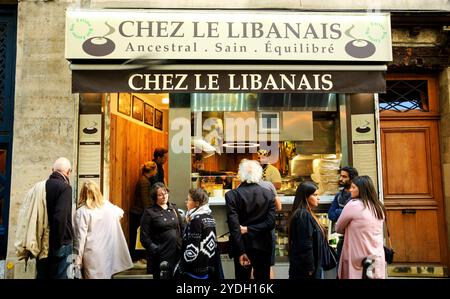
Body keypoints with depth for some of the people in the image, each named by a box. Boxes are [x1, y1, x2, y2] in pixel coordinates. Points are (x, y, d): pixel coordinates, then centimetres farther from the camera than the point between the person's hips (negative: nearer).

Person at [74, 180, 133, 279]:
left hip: (93, 255, -4)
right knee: (106, 275, 17)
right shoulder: (108, 205, 3)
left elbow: (80, 238, -13)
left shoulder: (82, 212, -11)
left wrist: (77, 263, -6)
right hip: (109, 253, 4)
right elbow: (120, 213, 24)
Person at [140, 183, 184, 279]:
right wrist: (155, 249, -14)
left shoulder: (173, 209, 10)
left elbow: (182, 228, 14)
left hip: (177, 253, 4)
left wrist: (182, 245, 3)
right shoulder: (149, 212, -4)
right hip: (161, 256, -4)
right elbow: (144, 237, -7)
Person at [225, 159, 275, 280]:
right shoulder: (269, 194, -4)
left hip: (242, 247, -1)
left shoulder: (232, 195, -12)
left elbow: (234, 226, -17)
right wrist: (250, 229, -10)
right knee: (262, 277, 15)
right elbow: (271, 222, -11)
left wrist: (243, 244, -14)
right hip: (263, 246, 2)